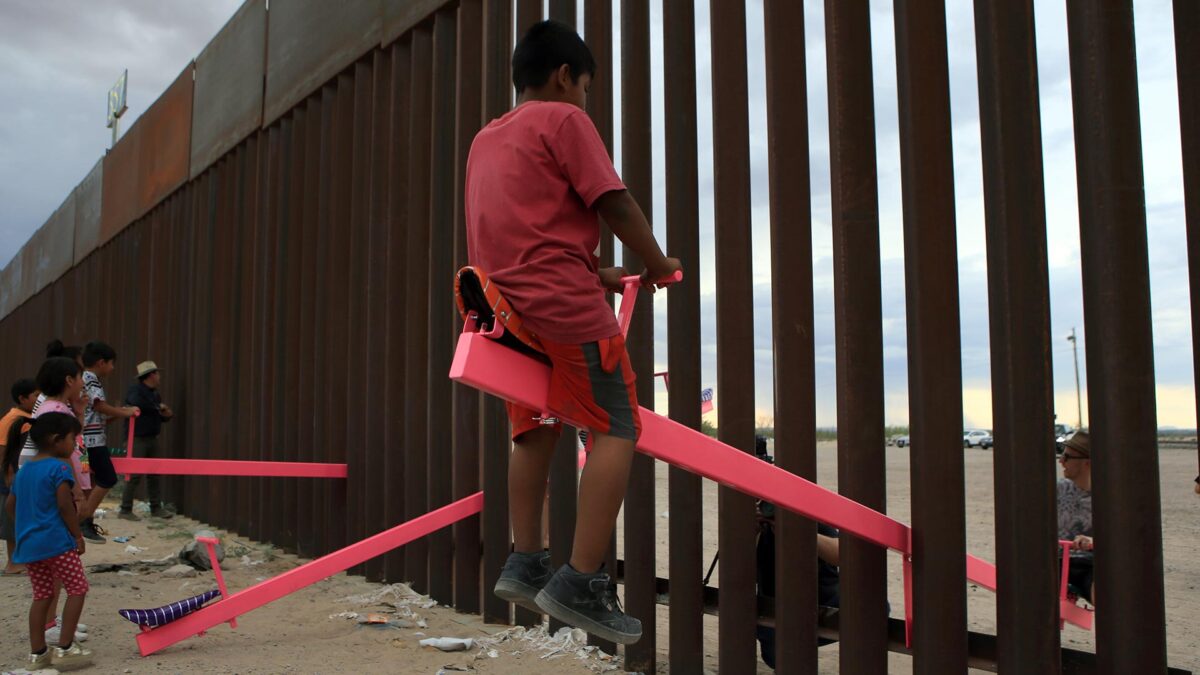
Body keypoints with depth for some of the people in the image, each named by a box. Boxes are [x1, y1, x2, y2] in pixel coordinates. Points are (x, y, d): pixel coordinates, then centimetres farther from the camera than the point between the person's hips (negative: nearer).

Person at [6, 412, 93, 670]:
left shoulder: (24, 469, 14)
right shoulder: (59, 468, -11)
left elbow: (10, 505, 19)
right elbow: (65, 505, -17)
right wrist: (78, 535, -9)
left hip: (27, 543, 8)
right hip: (56, 541, -8)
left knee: (42, 595, 14)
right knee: (77, 588, 1)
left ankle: (37, 653, 17)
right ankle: (64, 648, -2)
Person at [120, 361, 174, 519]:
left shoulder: (155, 394, 15)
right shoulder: (135, 391, -9)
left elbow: (160, 416, 23)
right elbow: (136, 403, -32)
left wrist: (167, 415, 0)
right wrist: (158, 407, -23)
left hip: (152, 439, 8)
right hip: (137, 439, -8)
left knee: (154, 474, 10)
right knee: (135, 475, -8)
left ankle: (156, 508, 18)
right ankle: (125, 510, 0)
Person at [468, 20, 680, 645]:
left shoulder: (486, 139, 23)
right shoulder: (563, 119, -1)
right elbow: (615, 205, -6)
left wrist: (596, 274, 21)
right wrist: (659, 265, 8)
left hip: (507, 301, 9)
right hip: (563, 302, -8)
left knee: (535, 427, 17)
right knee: (616, 428, -7)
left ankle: (524, 563, 14)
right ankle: (580, 583, -12)